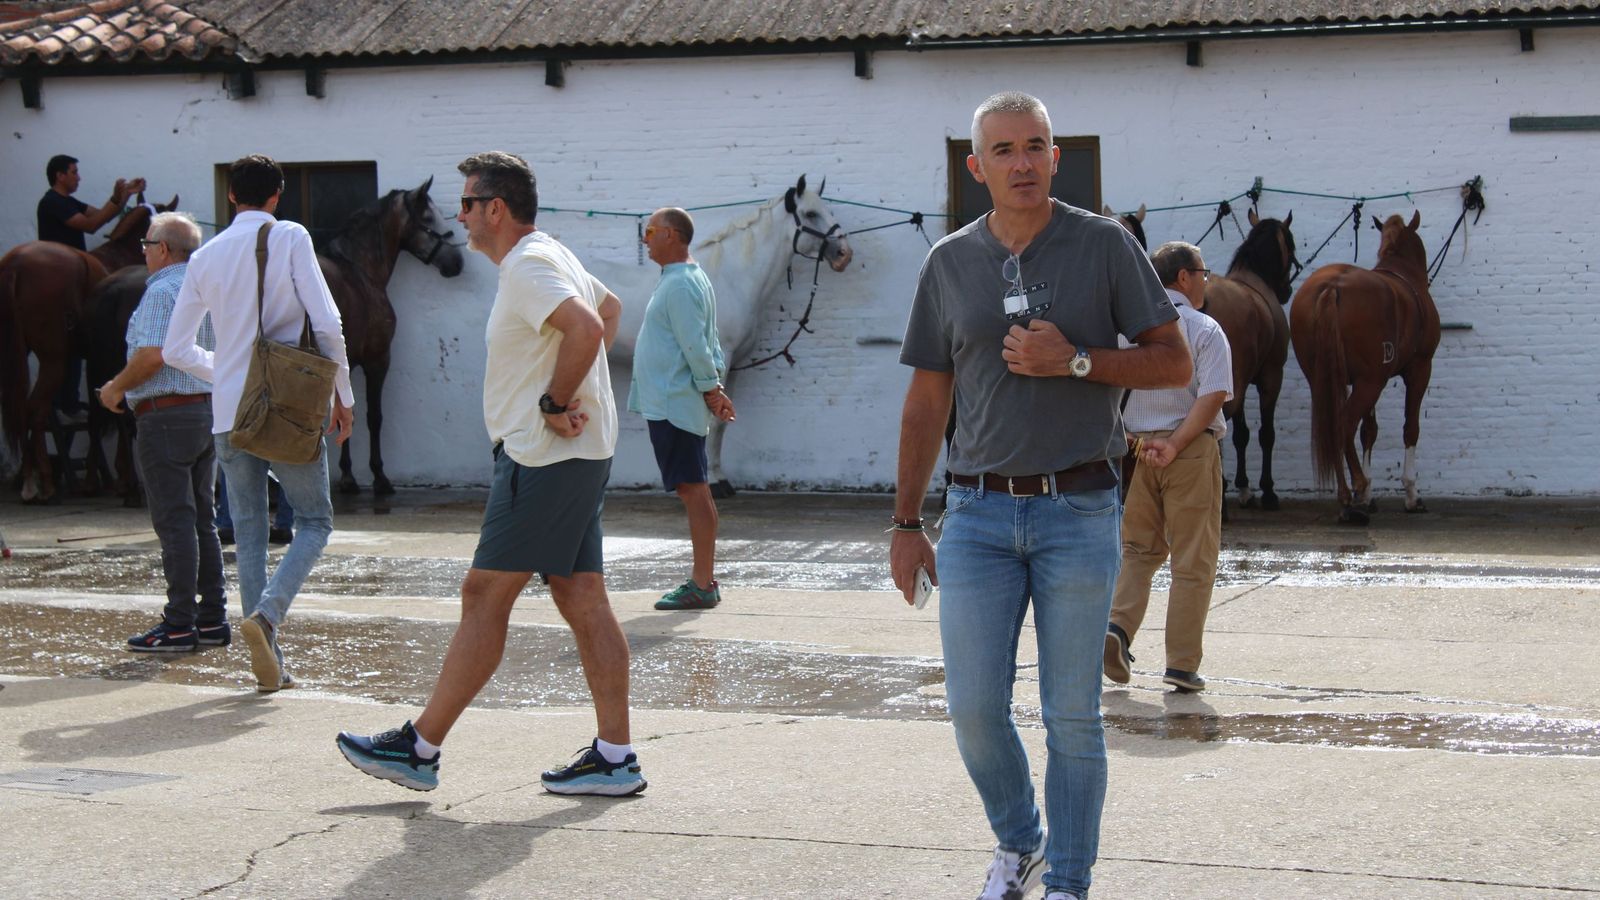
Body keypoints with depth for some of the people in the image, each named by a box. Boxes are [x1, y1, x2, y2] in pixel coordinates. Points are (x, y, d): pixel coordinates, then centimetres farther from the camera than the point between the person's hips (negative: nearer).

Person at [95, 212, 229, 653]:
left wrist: (117, 388, -6)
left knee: (174, 522, -8)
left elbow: (152, 355, -22)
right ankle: (212, 618, 13)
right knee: (200, 520, 12)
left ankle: (179, 625, -7)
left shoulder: (162, 290, -12)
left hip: (167, 414, -9)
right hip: (208, 409, 9)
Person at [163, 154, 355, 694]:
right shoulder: (289, 238, -2)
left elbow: (175, 350, 12)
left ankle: (269, 664, 7)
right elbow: (327, 324, -10)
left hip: (229, 412, 4)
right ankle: (267, 612, -17)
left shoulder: (205, 257, 10)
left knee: (249, 533, 10)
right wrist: (341, 395, 1)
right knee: (314, 522, 8)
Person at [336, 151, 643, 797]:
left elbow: (585, 328, -29)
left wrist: (555, 403, -18)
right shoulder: (549, 258, 20)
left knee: (484, 597, -6)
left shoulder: (528, 266, -13)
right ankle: (614, 757, 7)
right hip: (577, 457, 10)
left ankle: (420, 749, -1)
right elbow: (608, 308, 36)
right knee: (584, 603, 7)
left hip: (546, 456, -10)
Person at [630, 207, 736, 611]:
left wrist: (711, 389, -10)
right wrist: (715, 387, 11)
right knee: (693, 490, 11)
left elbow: (695, 346, -19)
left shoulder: (680, 285, -15)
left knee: (693, 489, -9)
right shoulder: (689, 280, 18)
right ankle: (703, 579, 15)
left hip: (674, 406, -11)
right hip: (669, 404, 11)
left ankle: (702, 585, -8)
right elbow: (707, 343, 20)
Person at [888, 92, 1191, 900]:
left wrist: (1076, 360, -15)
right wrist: (906, 524, 9)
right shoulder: (950, 263, 6)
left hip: (1079, 510, -2)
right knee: (974, 705, 0)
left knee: (1072, 715, 2)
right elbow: (927, 401, 11)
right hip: (980, 510, 2)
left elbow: (1174, 361, 1)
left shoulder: (1105, 246, 0)